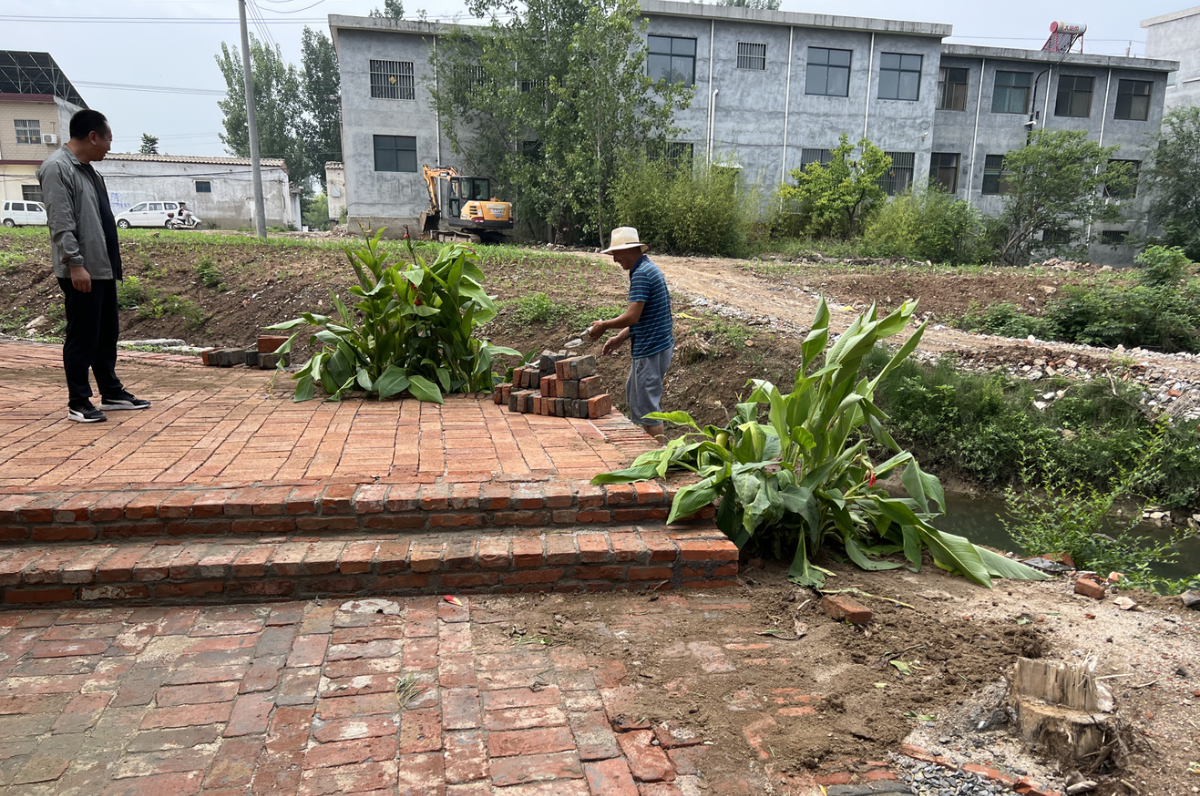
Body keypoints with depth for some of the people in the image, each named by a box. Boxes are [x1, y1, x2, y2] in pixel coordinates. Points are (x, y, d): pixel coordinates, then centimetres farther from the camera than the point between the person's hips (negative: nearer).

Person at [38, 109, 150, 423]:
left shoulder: (86, 168, 18)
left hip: (103, 268, 9)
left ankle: (112, 393, 24)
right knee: (82, 337, -4)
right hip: (81, 271, -9)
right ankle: (78, 403, 4)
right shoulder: (57, 167, -12)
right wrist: (75, 264, -23)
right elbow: (61, 223, -19)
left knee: (107, 334, 14)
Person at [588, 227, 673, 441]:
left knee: (645, 407, -3)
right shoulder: (649, 269, 14)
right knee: (634, 397, 21)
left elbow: (633, 316, -24)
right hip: (659, 345, 11)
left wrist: (604, 326, -9)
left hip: (650, 350, -11)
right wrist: (620, 337, 15)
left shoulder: (641, 273, -18)